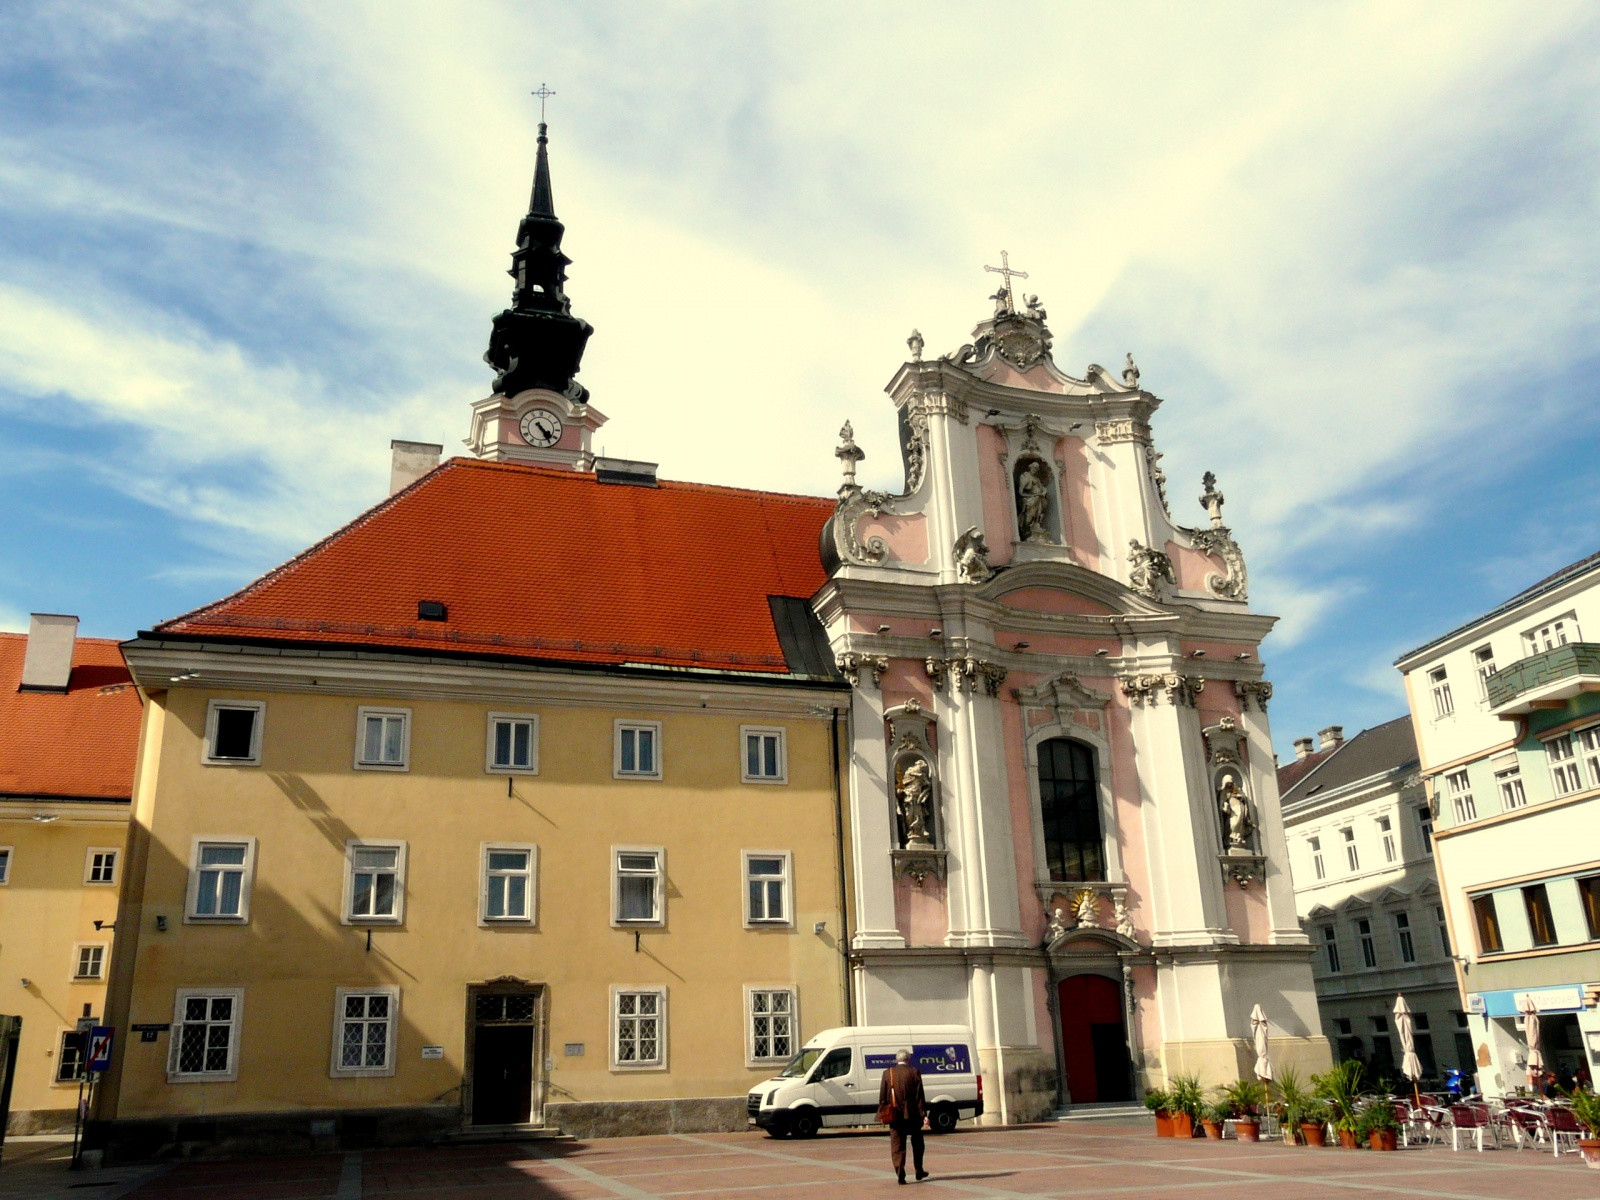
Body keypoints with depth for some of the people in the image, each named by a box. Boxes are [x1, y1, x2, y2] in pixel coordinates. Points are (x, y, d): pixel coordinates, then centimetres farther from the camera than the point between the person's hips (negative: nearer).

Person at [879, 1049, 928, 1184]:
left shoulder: (887, 1073, 1)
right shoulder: (914, 1072, -4)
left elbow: (882, 1096, 2)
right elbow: (919, 1096, -6)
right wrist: (923, 1114, -6)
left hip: (895, 1116, 1)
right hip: (912, 1116, -1)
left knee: (897, 1146, 4)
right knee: (917, 1143, 18)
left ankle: (900, 1174, -6)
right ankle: (919, 1172, 24)